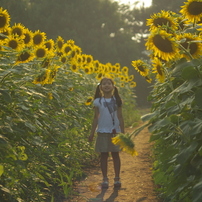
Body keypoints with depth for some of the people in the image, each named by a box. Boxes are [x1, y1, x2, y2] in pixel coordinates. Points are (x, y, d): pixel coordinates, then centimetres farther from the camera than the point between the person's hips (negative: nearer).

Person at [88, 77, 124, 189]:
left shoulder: (116, 100, 3)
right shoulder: (98, 102, 3)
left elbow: (120, 117, 5)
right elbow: (96, 118, 5)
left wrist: (123, 132, 2)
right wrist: (92, 133, 2)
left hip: (115, 131, 0)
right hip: (103, 132, 0)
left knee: (115, 154, 3)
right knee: (104, 155, 2)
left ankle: (117, 179, 11)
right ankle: (105, 179, 9)